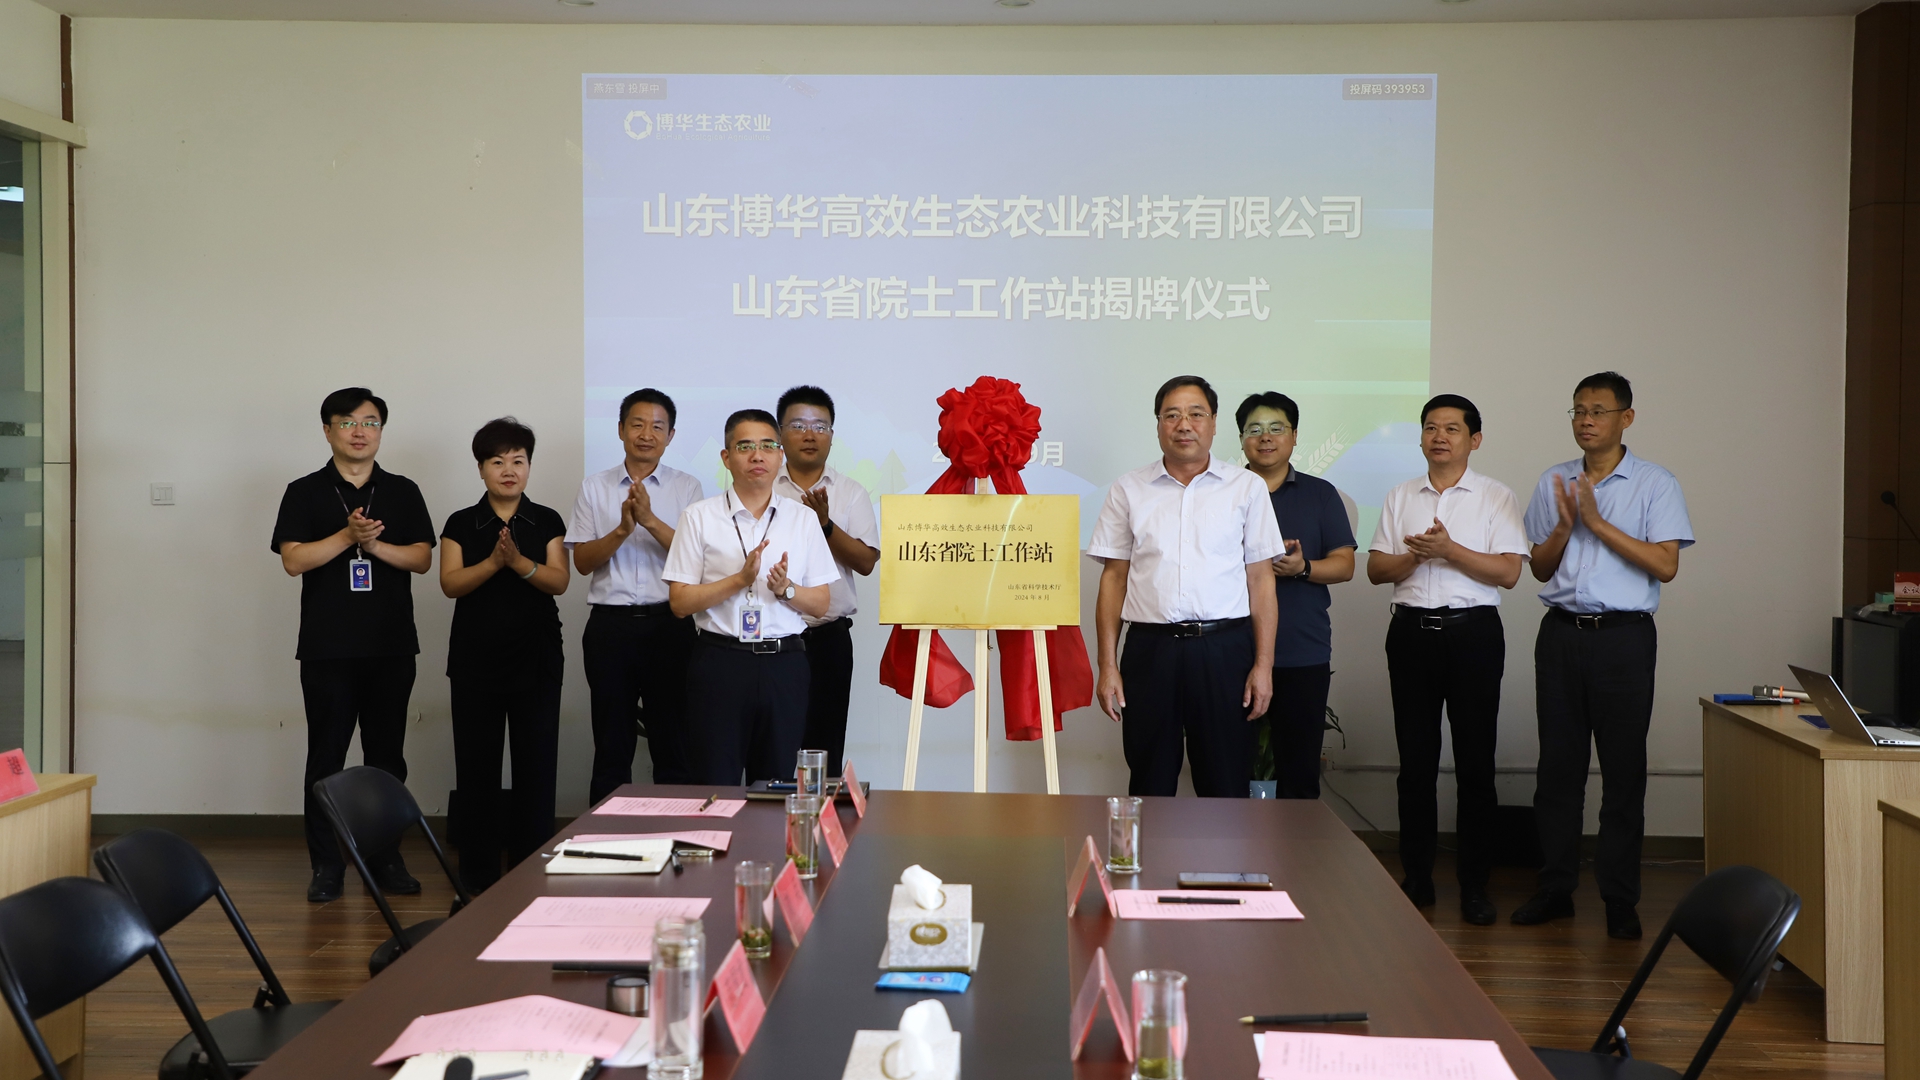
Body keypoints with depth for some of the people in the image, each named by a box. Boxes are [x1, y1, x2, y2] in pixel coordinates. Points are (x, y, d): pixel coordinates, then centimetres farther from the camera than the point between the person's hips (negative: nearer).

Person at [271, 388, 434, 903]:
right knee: (326, 757, 1)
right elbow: (293, 560, -7)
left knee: (387, 756, 7)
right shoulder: (305, 493, 4)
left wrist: (375, 543, -14)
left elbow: (422, 558, 1)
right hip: (327, 648, -2)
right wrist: (348, 536, -17)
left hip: (391, 646, 2)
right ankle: (326, 864, 8)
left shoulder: (403, 492, 9)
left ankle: (385, 858, 17)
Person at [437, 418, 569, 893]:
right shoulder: (461, 524, 6)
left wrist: (519, 562, -22)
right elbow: (450, 583, -5)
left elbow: (559, 581, -5)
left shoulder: (548, 523, 6)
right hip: (476, 658, 0)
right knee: (476, 764, 2)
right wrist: (493, 561, -21)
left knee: (536, 760, -1)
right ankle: (477, 869, 12)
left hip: (536, 659, 0)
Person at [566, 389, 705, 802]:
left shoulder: (687, 488, 5)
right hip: (610, 624, 1)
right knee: (611, 746, 9)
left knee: (673, 744, 4)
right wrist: (622, 529, -15)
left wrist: (651, 520, -18)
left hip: (669, 623, -1)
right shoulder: (594, 488, 8)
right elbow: (582, 561, 1)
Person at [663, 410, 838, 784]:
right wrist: (741, 578, -14)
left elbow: (821, 603, 9)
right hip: (720, 664, -2)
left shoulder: (804, 518, 9)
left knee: (777, 785, 7)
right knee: (717, 785, 0)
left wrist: (785, 589, -12)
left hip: (784, 664, 2)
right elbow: (680, 602, -2)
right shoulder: (699, 517, 3)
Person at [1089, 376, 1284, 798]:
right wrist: (1108, 666, 1)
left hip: (1224, 648, 0)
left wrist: (1264, 664, -2)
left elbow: (1261, 578, 5)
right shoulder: (1128, 490, 8)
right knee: (1149, 786, 7)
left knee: (1226, 788, 4)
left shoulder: (1247, 487, 7)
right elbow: (1113, 578, 7)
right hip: (1150, 648, 1)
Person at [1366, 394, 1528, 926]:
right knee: (1415, 761, 6)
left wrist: (1449, 550, -16)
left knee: (1475, 762, 0)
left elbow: (1508, 572, -7)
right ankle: (1416, 878, 15)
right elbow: (1375, 568, 7)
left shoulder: (1496, 497, 3)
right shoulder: (1400, 498, 13)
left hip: (1472, 632, -3)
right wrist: (1416, 555, -11)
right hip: (1412, 631, 3)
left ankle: (1474, 885, 7)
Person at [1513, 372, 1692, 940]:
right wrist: (1565, 523, -7)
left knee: (1623, 770, 1)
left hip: (1623, 637, -3)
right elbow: (1540, 568, 12)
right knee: (1557, 765, 6)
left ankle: (1620, 899, 8)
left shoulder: (1655, 484, 0)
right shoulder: (1553, 482, 11)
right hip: (1561, 632, 4)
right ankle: (1555, 888, 15)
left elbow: (1665, 564, -10)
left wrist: (1597, 522, -14)